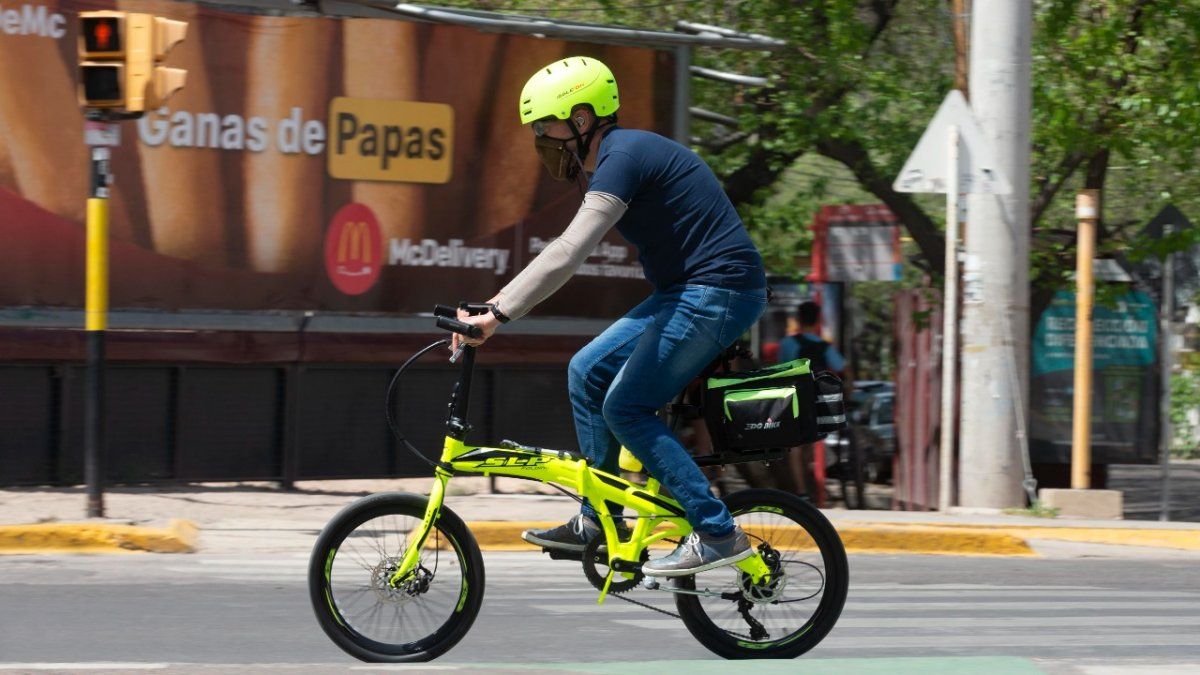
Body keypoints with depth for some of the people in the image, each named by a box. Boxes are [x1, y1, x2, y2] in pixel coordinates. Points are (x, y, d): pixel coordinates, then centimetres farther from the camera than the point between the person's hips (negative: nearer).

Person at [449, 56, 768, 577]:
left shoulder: (623, 158, -18)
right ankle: (597, 521, 16)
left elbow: (569, 253, -27)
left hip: (719, 293, -10)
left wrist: (498, 314, -29)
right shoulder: (608, 160, 15)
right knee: (587, 372, 11)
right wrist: (505, 298, 17)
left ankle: (718, 535, -12)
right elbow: (569, 252, 24)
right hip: (687, 294, 10)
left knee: (627, 408, -12)